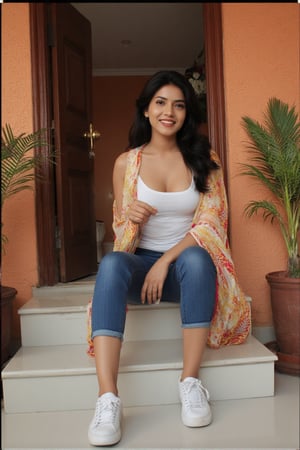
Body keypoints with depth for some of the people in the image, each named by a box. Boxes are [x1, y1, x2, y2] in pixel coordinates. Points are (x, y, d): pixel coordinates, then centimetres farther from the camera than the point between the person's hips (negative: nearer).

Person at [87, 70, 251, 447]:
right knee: (111, 264, -32)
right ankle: (107, 398, -37)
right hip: (140, 262, 1)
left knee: (196, 258, -35)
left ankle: (190, 381, -27)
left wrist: (166, 261, -19)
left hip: (188, 261, 0)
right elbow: (120, 235, 5)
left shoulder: (204, 159, 2)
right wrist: (131, 218, -20)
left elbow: (210, 223, -6)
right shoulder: (126, 162, 3)